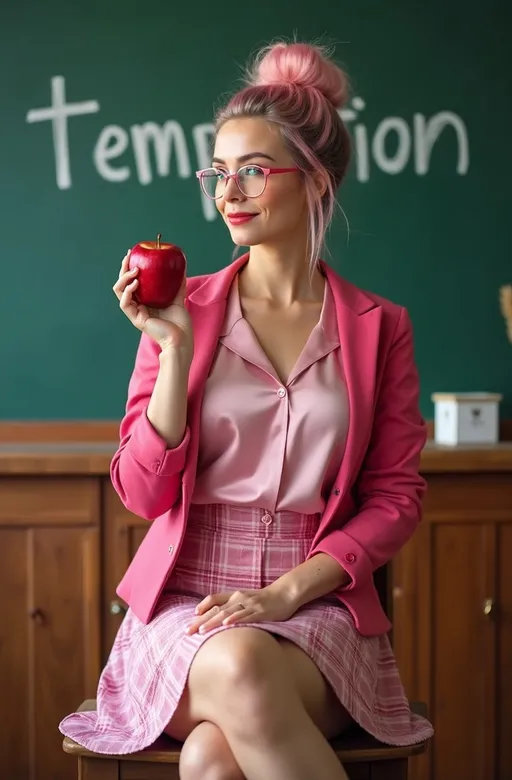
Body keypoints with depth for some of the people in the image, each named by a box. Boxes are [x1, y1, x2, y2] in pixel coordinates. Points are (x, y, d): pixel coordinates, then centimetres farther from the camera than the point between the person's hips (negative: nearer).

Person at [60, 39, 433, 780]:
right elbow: (144, 491, 0)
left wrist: (287, 592, -11)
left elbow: (395, 499, 3)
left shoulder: (379, 327, 6)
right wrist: (177, 345, -9)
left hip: (320, 604, -1)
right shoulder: (185, 309, 6)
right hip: (184, 606, 1)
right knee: (236, 670, -35)